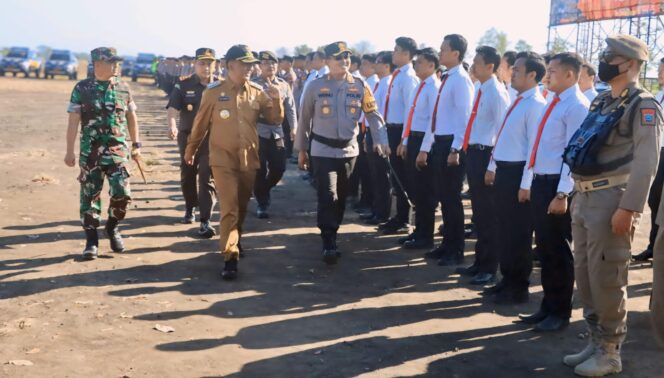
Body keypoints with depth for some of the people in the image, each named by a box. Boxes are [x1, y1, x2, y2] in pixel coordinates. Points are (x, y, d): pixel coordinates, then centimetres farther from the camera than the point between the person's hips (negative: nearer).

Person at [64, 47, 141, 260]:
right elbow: (73, 121, -2)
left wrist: (136, 144, 10)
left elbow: (131, 117, 13)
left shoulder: (123, 88, 5)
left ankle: (112, 227, 19)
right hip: (90, 152, -1)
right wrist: (70, 151, -5)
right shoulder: (82, 89, -2)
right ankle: (91, 239, 15)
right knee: (89, 196, 3)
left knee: (122, 194, -7)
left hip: (117, 150, 1)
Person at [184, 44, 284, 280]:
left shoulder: (258, 92, 3)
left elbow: (275, 121, 7)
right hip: (223, 159, -3)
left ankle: (234, 243, 37)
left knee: (242, 207, 16)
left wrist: (276, 100, -11)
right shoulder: (214, 91, -4)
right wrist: (191, 149, 14)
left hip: (249, 159, 4)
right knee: (230, 208, -10)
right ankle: (230, 257, -8)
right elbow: (200, 123, 5)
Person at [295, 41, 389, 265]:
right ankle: (329, 244, -8)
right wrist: (301, 149, 6)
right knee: (327, 196, -12)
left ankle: (331, 236, 31)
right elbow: (305, 119, 3)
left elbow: (373, 115, 3)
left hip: (349, 150, 3)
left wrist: (381, 140, -10)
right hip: (323, 150, -3)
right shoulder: (315, 86, -5)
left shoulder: (360, 86, 0)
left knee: (341, 196, 13)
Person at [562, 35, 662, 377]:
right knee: (584, 274, 13)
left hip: (611, 199, -8)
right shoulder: (601, 101, 17)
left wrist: (629, 208, -22)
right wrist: (578, 194, 17)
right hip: (585, 197, 8)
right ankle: (595, 342, 26)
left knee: (606, 278, -1)